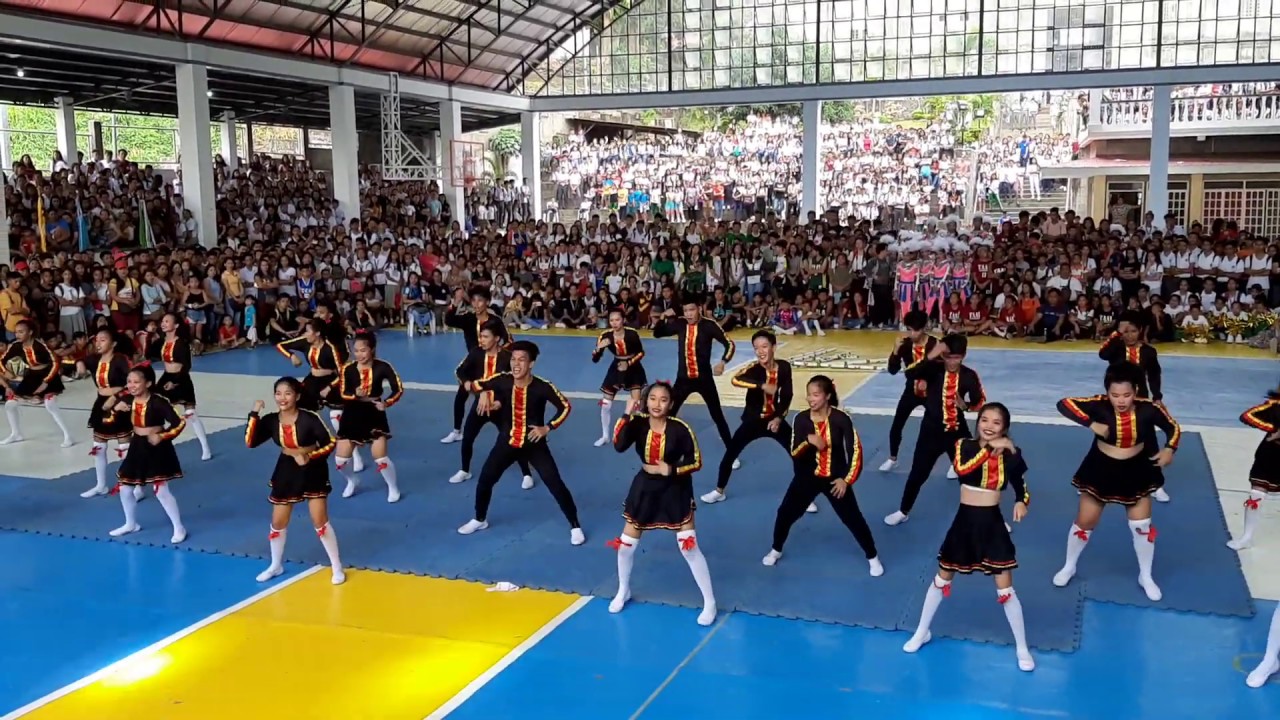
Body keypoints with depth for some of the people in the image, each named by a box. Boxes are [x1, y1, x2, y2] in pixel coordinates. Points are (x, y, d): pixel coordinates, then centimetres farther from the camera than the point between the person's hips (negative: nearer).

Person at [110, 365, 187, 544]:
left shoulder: (158, 402, -21)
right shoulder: (128, 400, -3)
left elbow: (179, 423, -23)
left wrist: (161, 437, -25)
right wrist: (116, 409, -11)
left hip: (156, 450, -7)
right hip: (137, 448, 7)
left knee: (161, 491, -5)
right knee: (125, 489, 14)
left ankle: (179, 528, 8)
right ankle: (131, 524, 37)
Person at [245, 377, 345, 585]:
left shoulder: (309, 418, -21)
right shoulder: (271, 420, -9)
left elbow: (330, 443, -17)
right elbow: (250, 442, -16)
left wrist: (309, 456, -29)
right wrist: (254, 414, -23)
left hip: (313, 472, -4)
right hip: (286, 472, 4)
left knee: (320, 522, -5)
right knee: (277, 523, 11)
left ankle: (337, 567, 11)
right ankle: (276, 566, 34)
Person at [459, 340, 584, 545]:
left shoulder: (542, 387, -21)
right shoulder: (502, 380, -14)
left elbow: (565, 406, -8)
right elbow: (475, 385, 4)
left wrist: (547, 428, -14)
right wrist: (483, 393, -17)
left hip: (534, 444, -3)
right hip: (507, 442, 3)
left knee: (556, 485, -8)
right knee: (485, 480, 8)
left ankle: (575, 526, 9)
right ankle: (480, 520, 34)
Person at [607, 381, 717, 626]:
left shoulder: (680, 428, -19)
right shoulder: (638, 423, -14)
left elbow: (696, 462, -13)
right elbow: (619, 446, -30)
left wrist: (670, 470, -25)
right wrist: (627, 415, -36)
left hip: (676, 491, -3)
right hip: (645, 489, 3)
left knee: (689, 547, -4)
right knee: (625, 545, 10)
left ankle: (709, 602, 13)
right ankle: (623, 592, 38)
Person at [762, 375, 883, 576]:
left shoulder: (841, 419, -18)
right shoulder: (801, 419, -12)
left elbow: (855, 451, -12)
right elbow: (794, 453, -11)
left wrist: (846, 479, -14)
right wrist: (809, 441, -30)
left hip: (835, 478, -2)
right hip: (807, 477, 2)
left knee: (854, 519, 2)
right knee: (785, 513, 5)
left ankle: (872, 557, 22)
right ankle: (776, 550, 29)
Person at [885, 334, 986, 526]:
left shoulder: (970, 375, -8)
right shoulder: (933, 369, -14)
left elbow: (980, 401, 4)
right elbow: (910, 374, -33)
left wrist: (966, 405, -17)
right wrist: (930, 356, -43)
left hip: (958, 431, 1)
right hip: (931, 431, -1)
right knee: (918, 474, 9)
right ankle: (903, 512, 28)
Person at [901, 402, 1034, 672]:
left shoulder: (1009, 454, -6)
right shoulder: (965, 445, -8)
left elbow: (1022, 488, 3)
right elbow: (962, 469, -29)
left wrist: (1021, 503, -18)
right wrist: (988, 448, -32)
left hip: (992, 524, -1)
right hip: (964, 521, 1)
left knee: (1005, 589, 3)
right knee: (942, 580, 16)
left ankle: (1022, 648, 21)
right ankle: (922, 632, 34)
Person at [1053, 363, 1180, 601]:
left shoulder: (1148, 408, -20)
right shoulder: (1099, 405, -25)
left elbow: (1173, 427, -5)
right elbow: (1064, 403, -28)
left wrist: (1169, 449, -23)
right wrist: (1091, 424, -34)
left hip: (1136, 472, 1)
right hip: (1100, 470, -1)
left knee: (1143, 526, 9)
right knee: (1084, 523, 10)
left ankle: (1145, 577, 31)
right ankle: (1069, 567, 32)